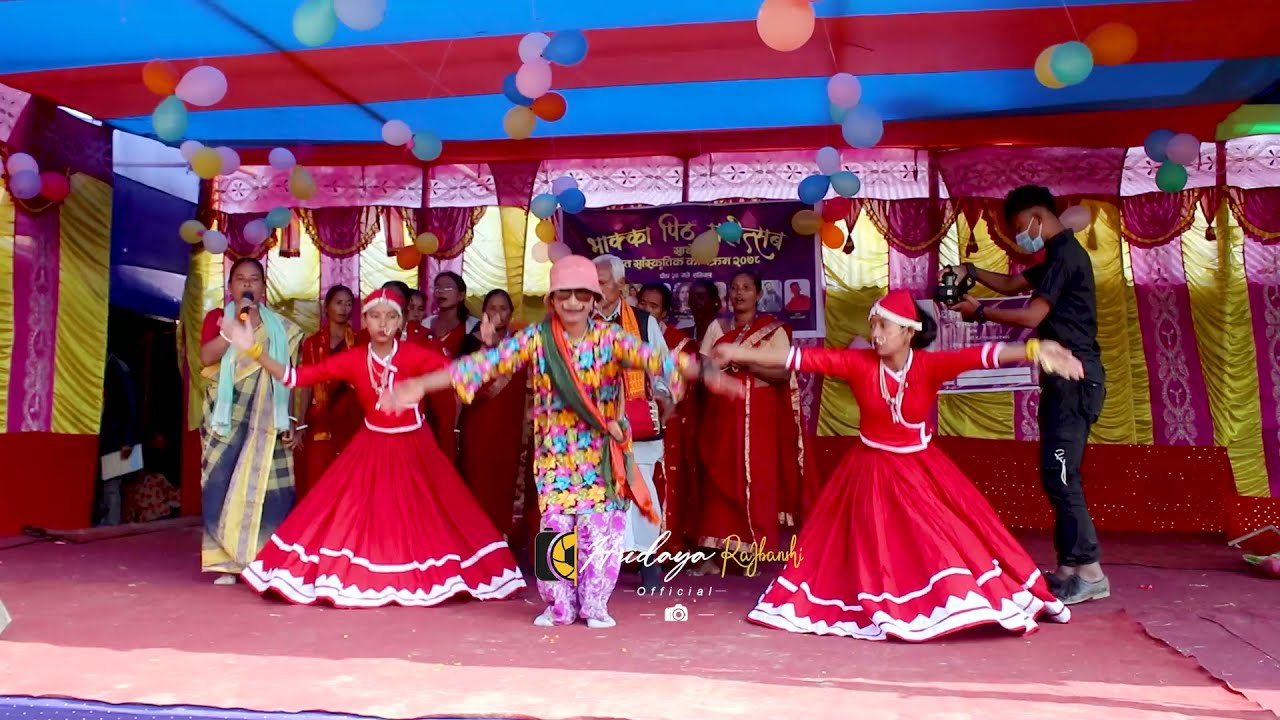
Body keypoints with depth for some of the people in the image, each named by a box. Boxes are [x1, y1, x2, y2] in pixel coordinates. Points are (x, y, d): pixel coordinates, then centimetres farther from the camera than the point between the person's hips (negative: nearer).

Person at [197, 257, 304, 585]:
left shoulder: (280, 328, 11)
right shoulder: (217, 318, 9)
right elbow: (206, 357, -10)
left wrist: (293, 422, 2)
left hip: (267, 421, 1)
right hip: (227, 420, 0)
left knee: (268, 488, -4)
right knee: (223, 486, -5)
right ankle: (226, 562, 3)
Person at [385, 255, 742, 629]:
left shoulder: (610, 337, -6)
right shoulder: (535, 338, -5)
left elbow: (652, 358, -21)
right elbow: (487, 362, -10)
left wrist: (703, 372, -40)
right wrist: (422, 384, -17)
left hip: (601, 453, 0)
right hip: (554, 452, 1)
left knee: (600, 528, 0)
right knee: (555, 528, 4)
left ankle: (594, 605, 17)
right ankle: (560, 605, 21)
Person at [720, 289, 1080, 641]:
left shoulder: (929, 365, -16)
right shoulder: (858, 363, -14)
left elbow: (980, 356, -30)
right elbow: (802, 358, -18)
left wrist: (1034, 350, -45)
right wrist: (739, 353, -21)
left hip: (922, 469, 0)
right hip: (872, 470, 0)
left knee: (952, 537, 3)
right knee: (871, 547, 6)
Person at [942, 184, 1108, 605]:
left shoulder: (1066, 255, -13)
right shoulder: (1057, 257, 19)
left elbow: (1031, 316, -18)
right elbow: (1012, 284, 28)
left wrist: (979, 312, -7)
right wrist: (970, 272, 14)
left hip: (1074, 379, -11)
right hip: (1065, 379, 11)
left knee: (1059, 476, -10)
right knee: (1058, 475, 11)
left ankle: (1090, 572, -4)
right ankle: (1069, 567, 16)